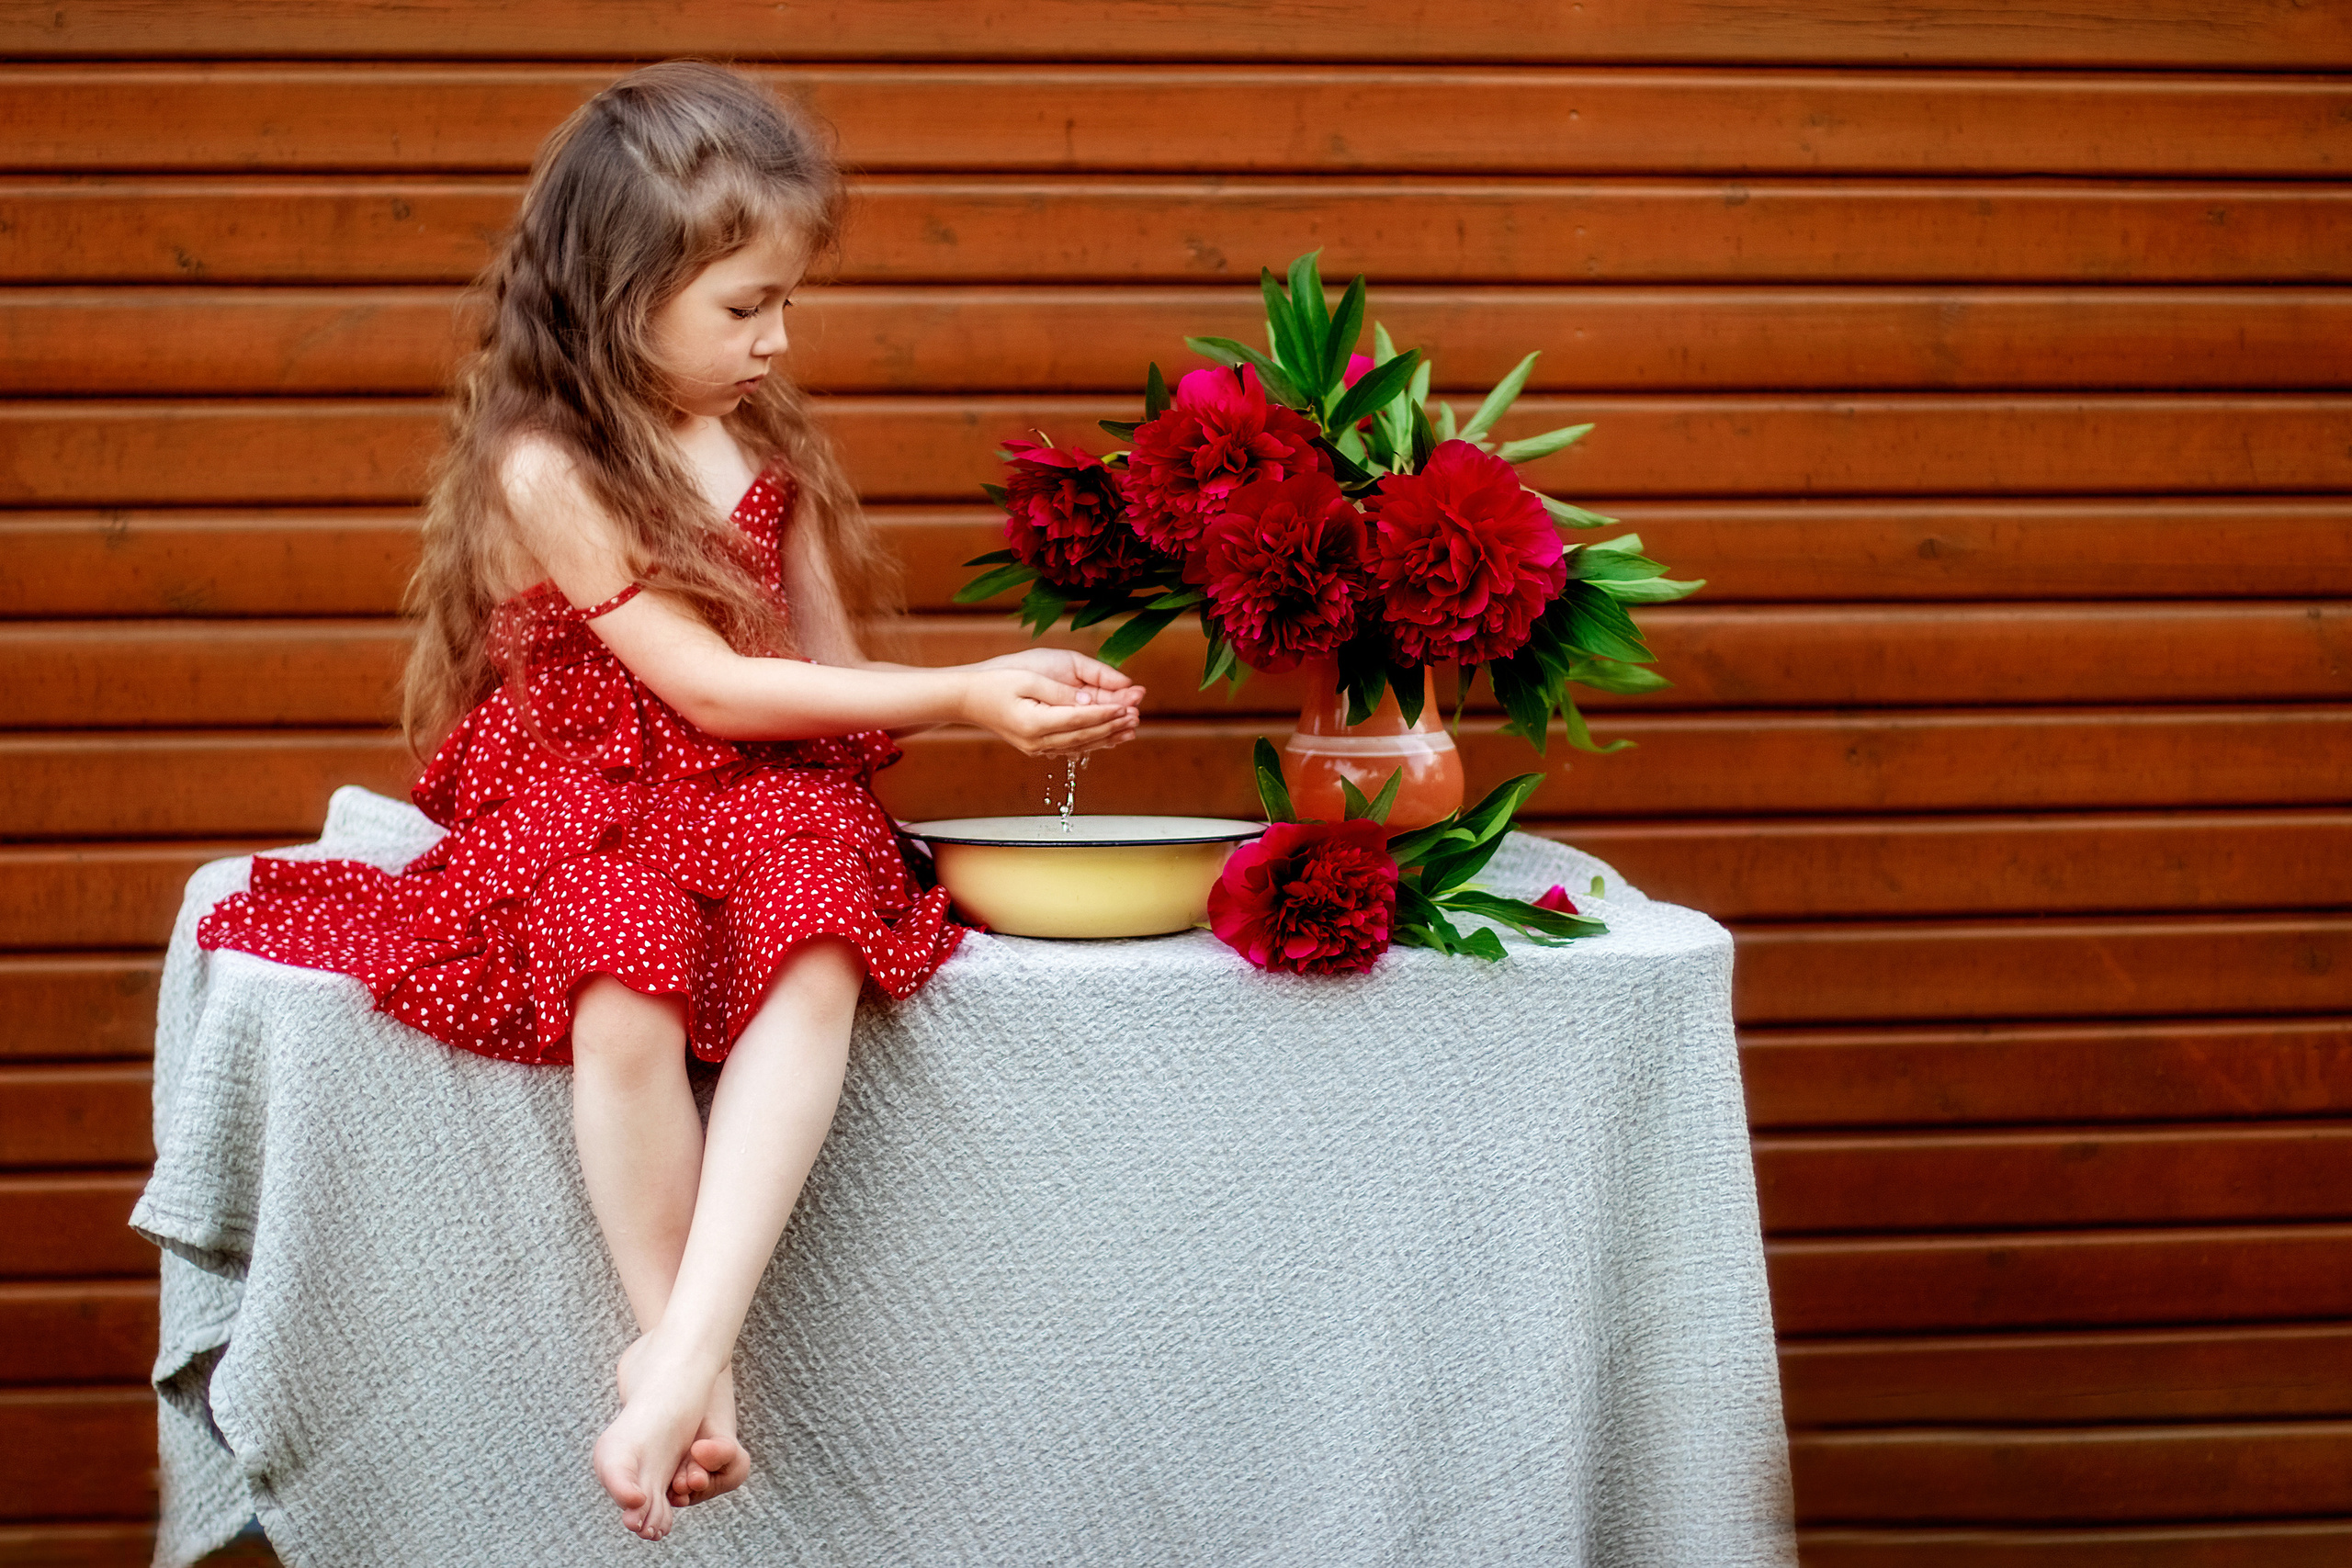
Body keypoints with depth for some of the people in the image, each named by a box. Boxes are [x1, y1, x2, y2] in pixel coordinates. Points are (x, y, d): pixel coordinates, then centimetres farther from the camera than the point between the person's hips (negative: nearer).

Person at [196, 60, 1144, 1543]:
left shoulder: (765, 442, 11)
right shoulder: (547, 469, -10)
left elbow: (832, 672, 13)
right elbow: (713, 689, -14)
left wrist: (1012, 707, -4)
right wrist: (958, 694, -14)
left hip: (762, 798, 5)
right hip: (581, 806, -4)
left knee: (823, 953, -31)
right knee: (629, 987, -37)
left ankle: (685, 1352, -39)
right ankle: (690, 1351, -22)